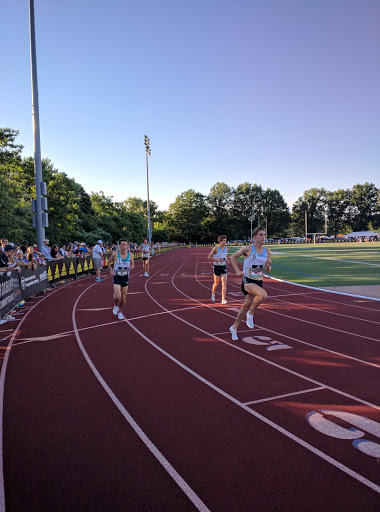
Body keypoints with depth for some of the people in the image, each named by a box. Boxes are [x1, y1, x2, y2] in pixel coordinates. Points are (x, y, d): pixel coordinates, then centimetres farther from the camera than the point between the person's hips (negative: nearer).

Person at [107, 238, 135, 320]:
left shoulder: (130, 255, -3)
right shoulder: (115, 254, -10)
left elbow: (132, 265, 11)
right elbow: (108, 263, 6)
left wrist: (131, 267, -13)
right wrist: (111, 271, -10)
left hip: (125, 277, 3)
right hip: (117, 277, -3)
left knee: (123, 297, 9)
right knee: (118, 297, -15)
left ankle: (120, 312, 33)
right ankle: (116, 306, 19)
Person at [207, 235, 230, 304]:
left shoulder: (226, 249, 5)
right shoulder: (216, 248, -10)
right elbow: (209, 257, -6)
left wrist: (227, 260, 2)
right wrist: (217, 259, -20)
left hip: (224, 267, 4)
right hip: (217, 267, -4)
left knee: (224, 283, -7)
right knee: (216, 283, 8)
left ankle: (223, 299, -6)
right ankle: (213, 293, 40)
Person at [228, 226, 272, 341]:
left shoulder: (267, 251, 6)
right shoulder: (248, 249, -8)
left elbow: (268, 271, 12)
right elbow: (233, 257, 3)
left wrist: (268, 264, -11)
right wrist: (238, 271, -7)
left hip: (259, 281, 6)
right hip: (248, 280, -5)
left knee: (246, 305, 11)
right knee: (263, 295, -31)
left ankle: (234, 328, 29)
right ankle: (250, 314, -6)